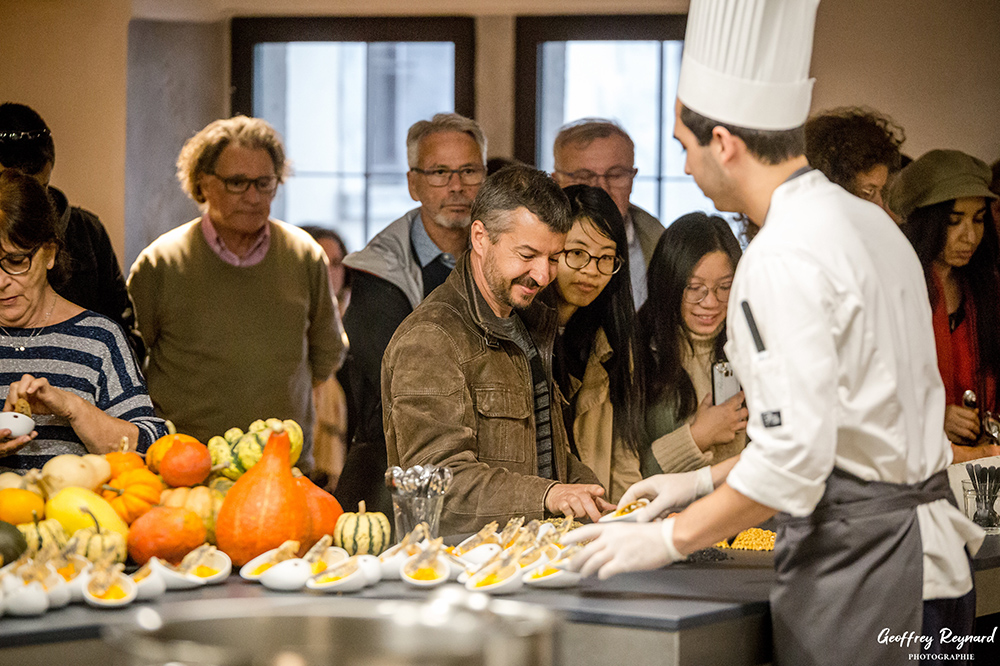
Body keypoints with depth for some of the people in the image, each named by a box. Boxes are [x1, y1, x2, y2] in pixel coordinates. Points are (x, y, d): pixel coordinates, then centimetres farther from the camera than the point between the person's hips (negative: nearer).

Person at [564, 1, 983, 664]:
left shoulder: (784, 257, -17)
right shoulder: (867, 222, 13)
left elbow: (795, 454, -22)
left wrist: (670, 539, -12)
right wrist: (706, 480, 24)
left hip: (857, 562, -9)